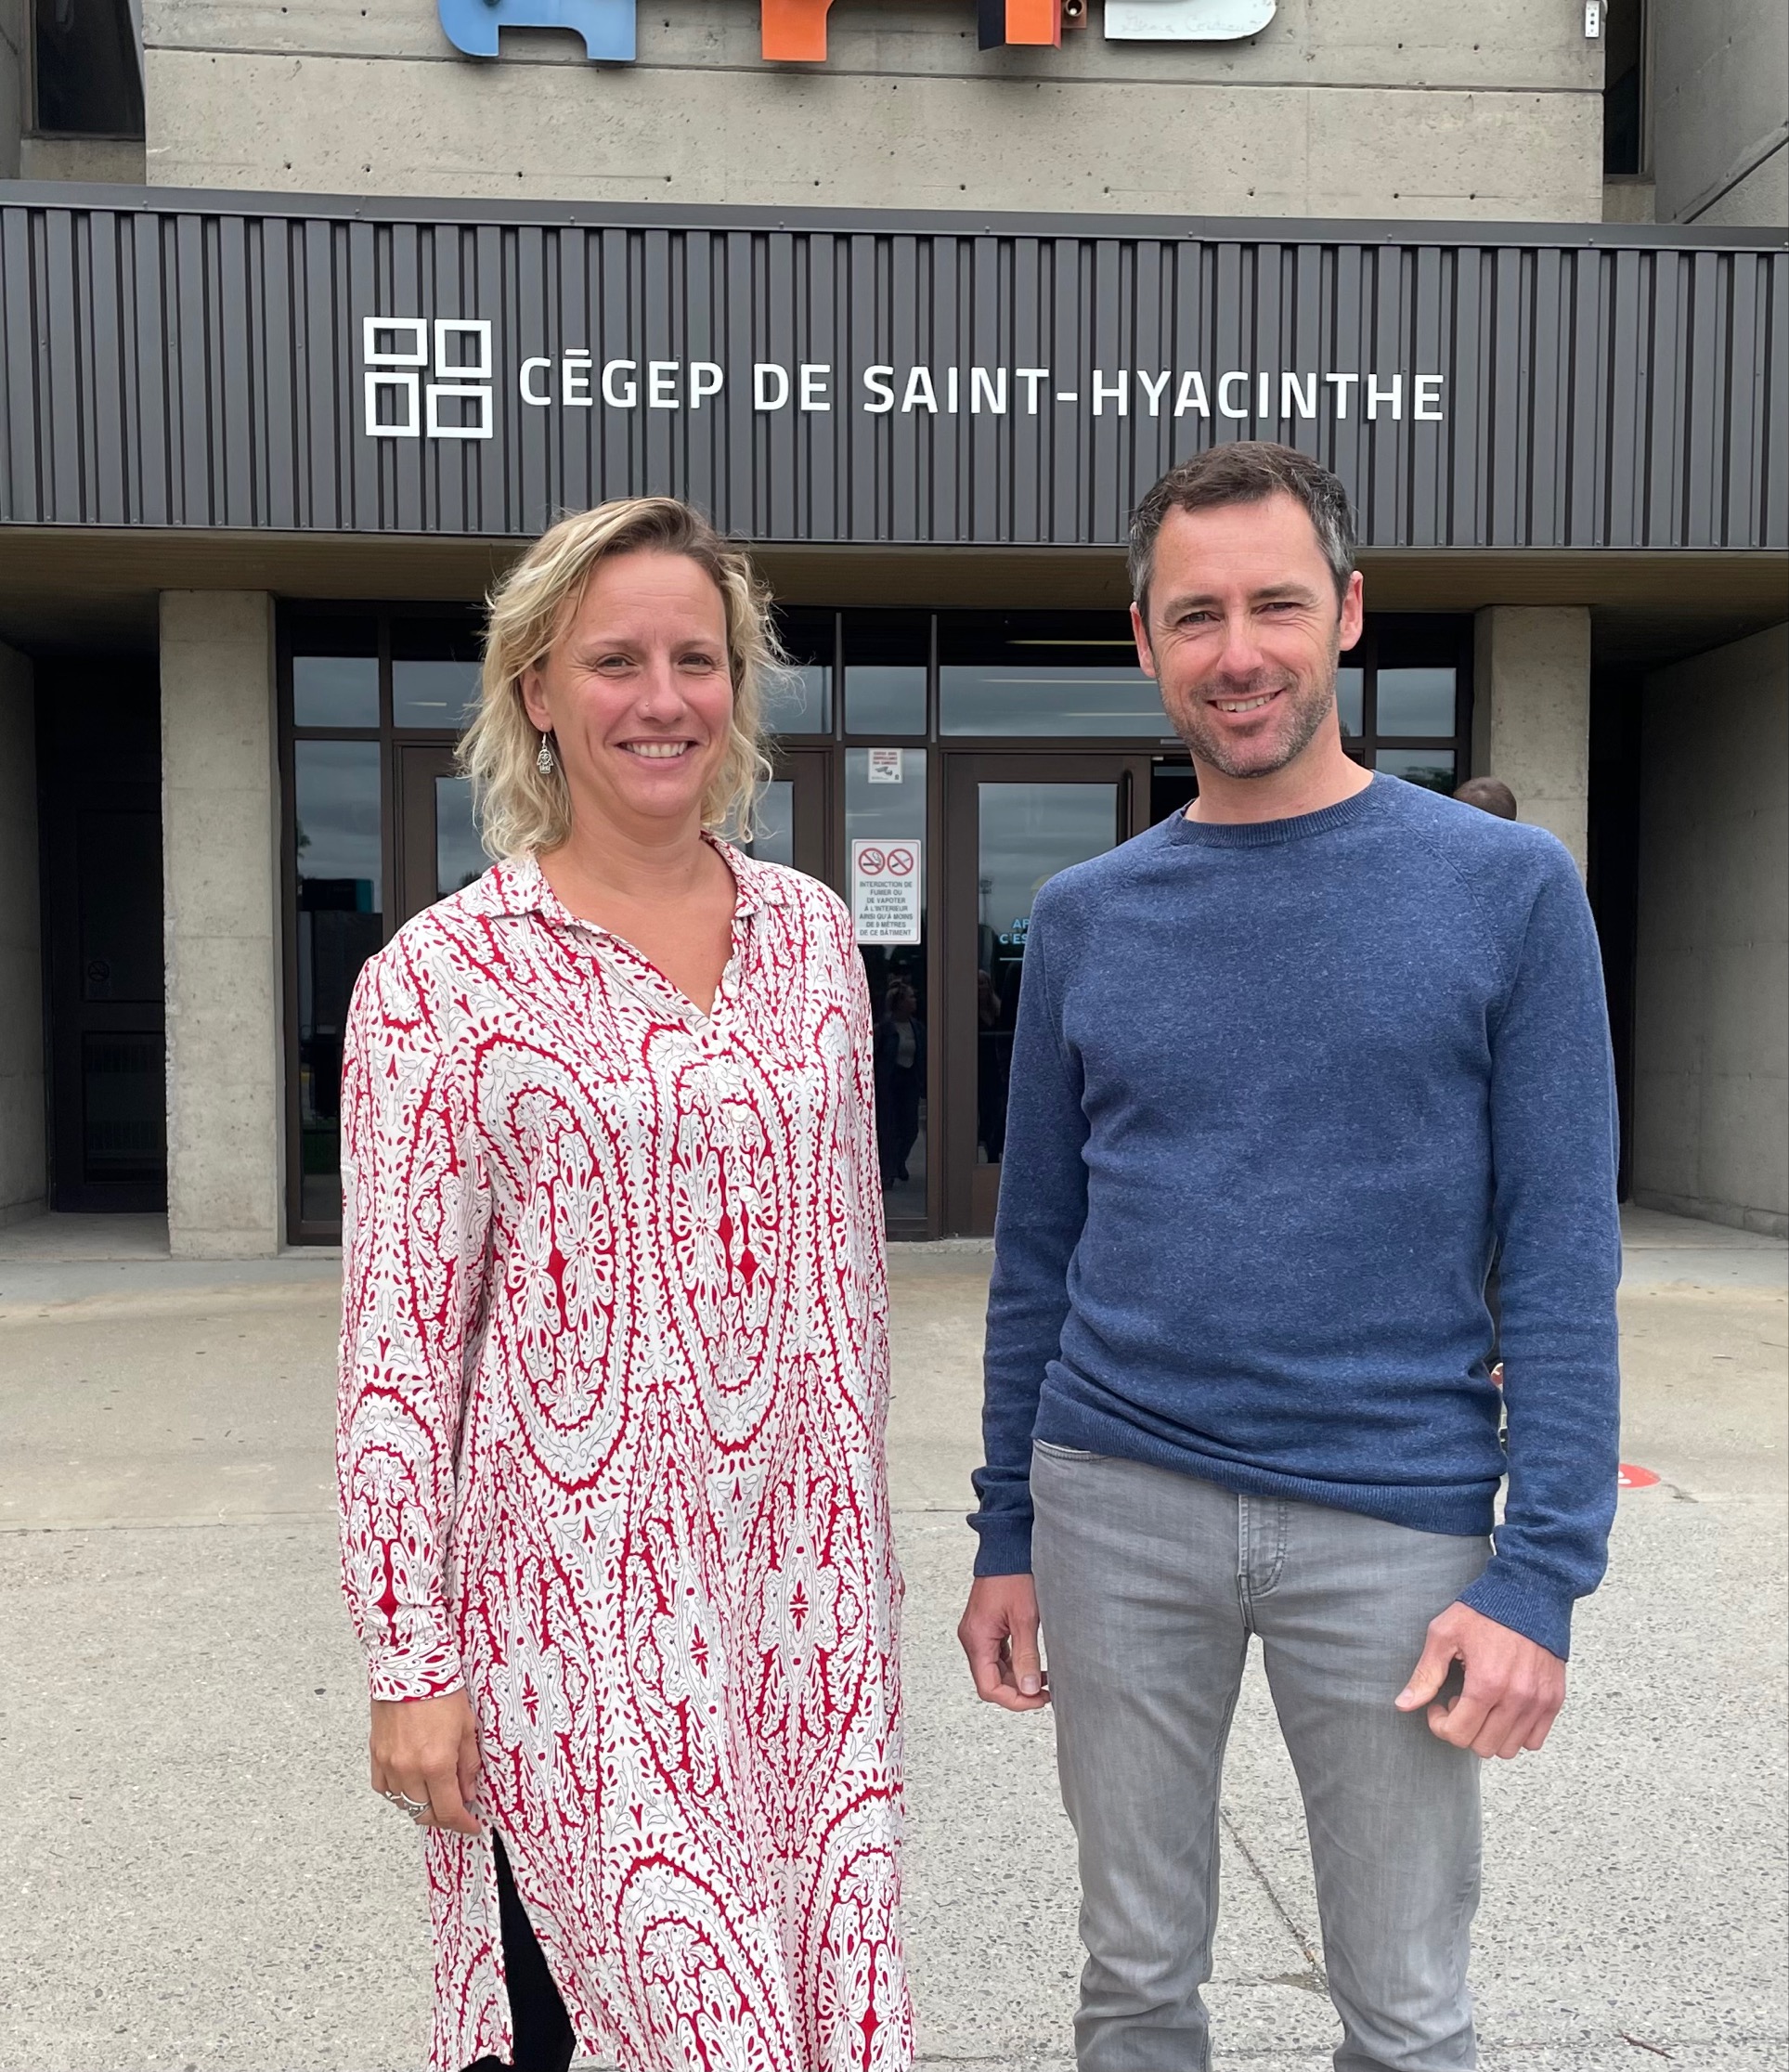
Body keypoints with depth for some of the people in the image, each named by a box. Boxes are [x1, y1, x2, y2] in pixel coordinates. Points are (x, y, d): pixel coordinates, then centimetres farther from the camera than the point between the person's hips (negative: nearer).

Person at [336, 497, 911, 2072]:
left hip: (799, 1575, 4)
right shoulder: (441, 979, -7)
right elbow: (398, 1347, -7)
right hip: (574, 1573, -4)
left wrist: (862, 1541, 13)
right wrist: (408, 1663, -7)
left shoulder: (813, 934, 6)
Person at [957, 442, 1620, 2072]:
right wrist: (1006, 1535, 8)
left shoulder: (1506, 886, -4)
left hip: (1395, 1527, -2)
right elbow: (1036, 1251, 8)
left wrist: (1543, 1571, -10)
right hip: (1119, 1508, 2)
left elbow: (1562, 1256, -5)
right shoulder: (1086, 917, 3)